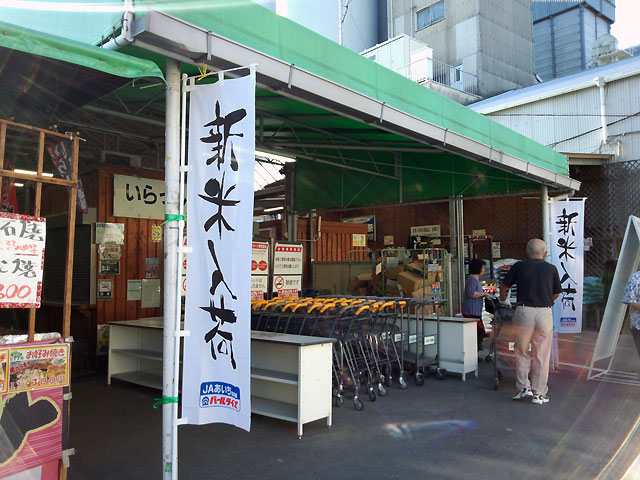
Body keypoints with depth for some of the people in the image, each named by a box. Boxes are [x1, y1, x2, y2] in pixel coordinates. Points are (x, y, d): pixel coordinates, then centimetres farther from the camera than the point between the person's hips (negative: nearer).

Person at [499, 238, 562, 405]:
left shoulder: (519, 266, 4)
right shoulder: (551, 269, 8)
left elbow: (504, 286, 11)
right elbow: (557, 293, 20)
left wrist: (502, 300, 31)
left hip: (524, 311, -1)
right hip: (545, 313, 1)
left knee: (522, 352, 14)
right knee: (541, 355, 9)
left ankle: (524, 387, 10)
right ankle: (538, 394, 14)